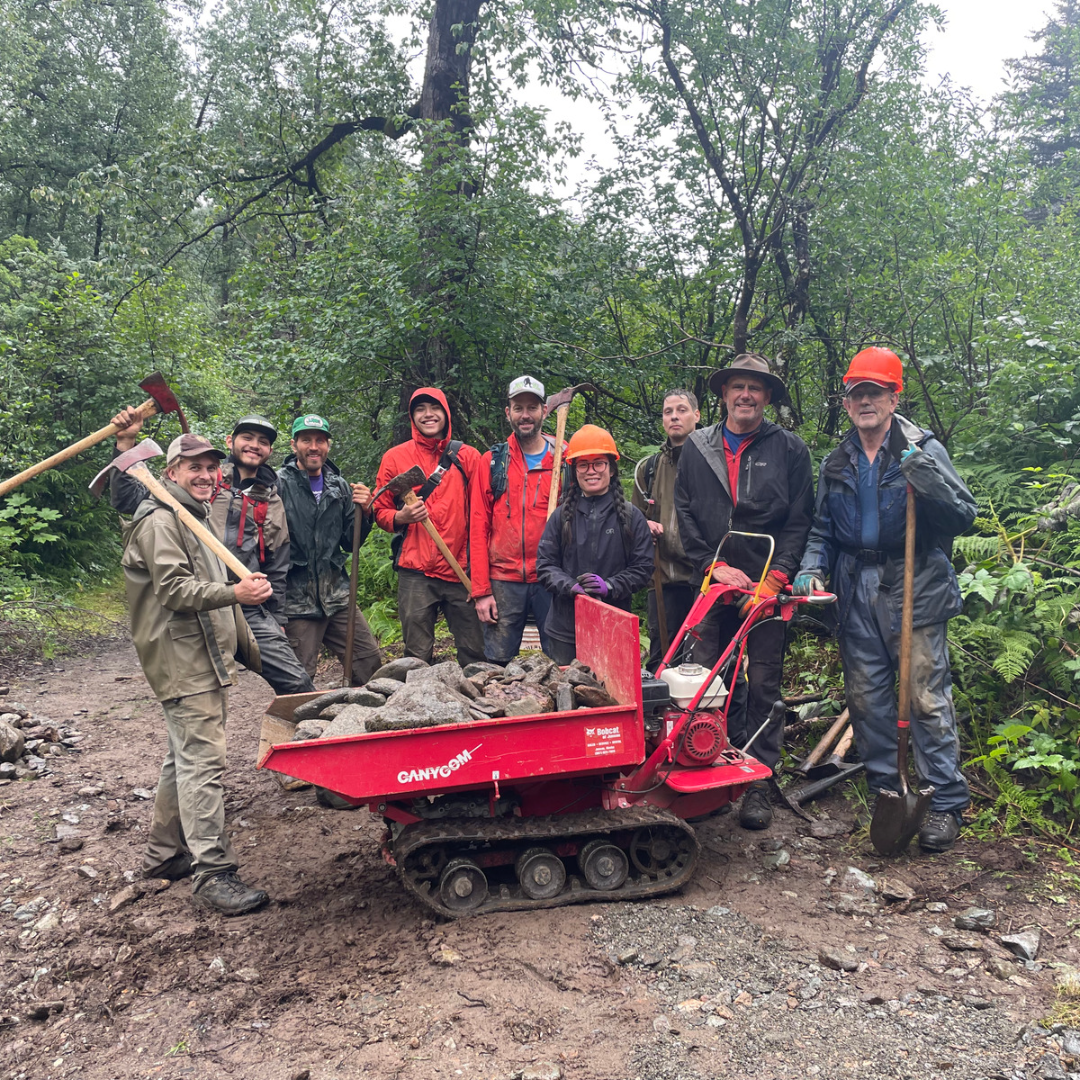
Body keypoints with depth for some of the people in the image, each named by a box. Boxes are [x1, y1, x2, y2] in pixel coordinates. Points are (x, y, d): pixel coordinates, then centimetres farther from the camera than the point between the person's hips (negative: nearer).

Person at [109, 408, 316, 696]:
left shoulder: (272, 504, 15)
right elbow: (128, 499, -2)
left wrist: (276, 623, 19)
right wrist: (126, 442, -12)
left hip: (249, 611, 3)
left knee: (298, 684, -3)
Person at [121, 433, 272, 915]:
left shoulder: (199, 516, 22)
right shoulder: (161, 521, -11)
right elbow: (175, 589, -22)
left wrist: (246, 643, 28)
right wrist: (235, 593, -36)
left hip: (207, 657, 10)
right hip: (183, 661, -10)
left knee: (185, 758, 17)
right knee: (203, 762, -12)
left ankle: (164, 853, 30)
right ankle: (213, 873, -10)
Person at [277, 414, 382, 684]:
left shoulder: (340, 487, 11)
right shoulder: (279, 484, -6)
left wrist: (363, 513, -3)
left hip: (336, 596, 5)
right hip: (296, 601, -5)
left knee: (371, 660, 9)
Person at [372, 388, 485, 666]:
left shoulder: (467, 456, 8)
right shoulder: (394, 458, 8)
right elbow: (381, 511, 13)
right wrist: (401, 517, -10)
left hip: (462, 571, 1)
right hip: (415, 573, 0)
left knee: (475, 653, 3)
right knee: (418, 656, 2)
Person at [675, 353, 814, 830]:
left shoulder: (789, 449, 4)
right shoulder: (697, 448, 10)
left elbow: (800, 520, 0)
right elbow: (685, 515, 7)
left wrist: (777, 577, -11)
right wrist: (714, 565, -5)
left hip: (766, 585, -2)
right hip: (714, 582, 2)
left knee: (763, 685, 0)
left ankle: (759, 783, 8)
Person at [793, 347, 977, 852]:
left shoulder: (922, 450, -1)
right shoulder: (836, 464, 13)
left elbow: (964, 514, -8)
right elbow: (823, 529, 18)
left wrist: (927, 476, -24)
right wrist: (812, 568, 0)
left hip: (915, 587, -5)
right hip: (857, 590, 5)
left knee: (928, 696, -4)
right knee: (864, 696, 9)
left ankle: (945, 802, 7)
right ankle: (882, 788, 23)